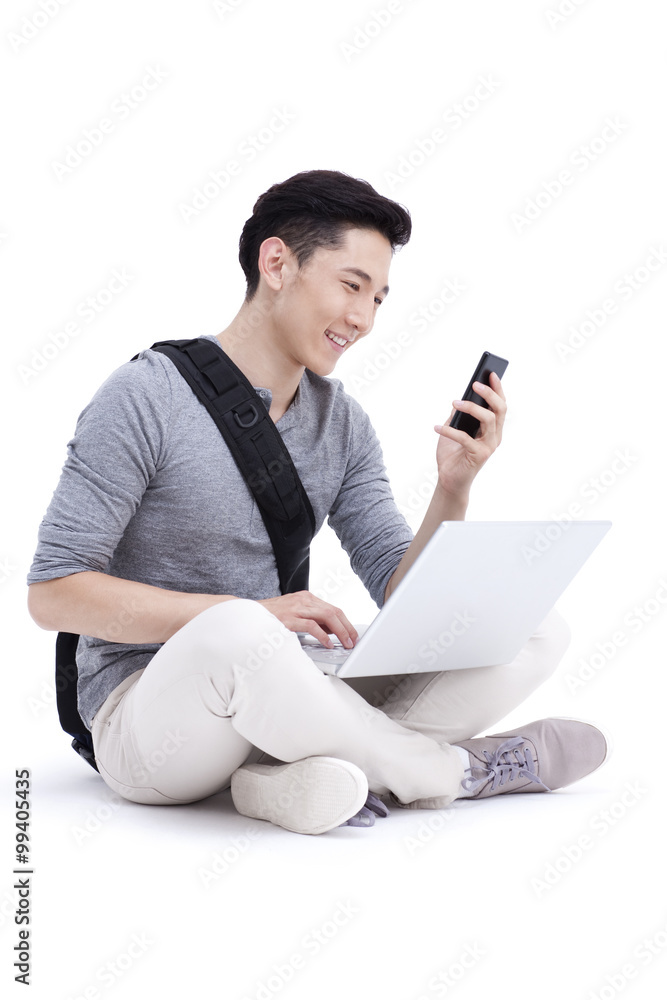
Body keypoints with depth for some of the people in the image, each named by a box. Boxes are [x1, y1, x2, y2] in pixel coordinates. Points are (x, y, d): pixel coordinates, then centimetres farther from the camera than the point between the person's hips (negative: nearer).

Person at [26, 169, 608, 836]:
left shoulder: (343, 424, 7)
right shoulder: (146, 398, -11)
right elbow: (53, 592, -15)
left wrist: (453, 488, -15)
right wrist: (254, 613, -21)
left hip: (277, 702, 6)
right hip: (145, 716, -6)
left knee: (540, 630, -5)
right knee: (238, 634, -42)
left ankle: (305, 772, -21)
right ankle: (456, 770, -14)